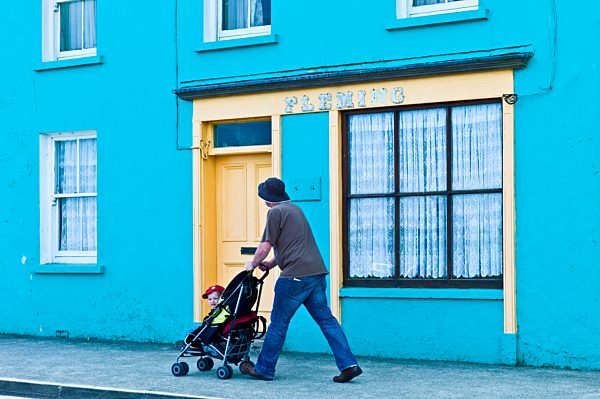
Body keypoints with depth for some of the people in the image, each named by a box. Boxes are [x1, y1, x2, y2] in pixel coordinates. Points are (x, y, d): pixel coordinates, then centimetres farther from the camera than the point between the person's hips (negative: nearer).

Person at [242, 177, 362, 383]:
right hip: (316, 272, 8)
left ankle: (264, 369, 13)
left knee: (278, 324, 3)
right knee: (326, 319, 6)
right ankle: (349, 365, -2)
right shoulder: (295, 209, 23)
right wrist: (272, 263, 26)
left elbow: (266, 245, -7)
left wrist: (253, 264, 9)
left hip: (296, 275, -8)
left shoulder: (276, 212, -5)